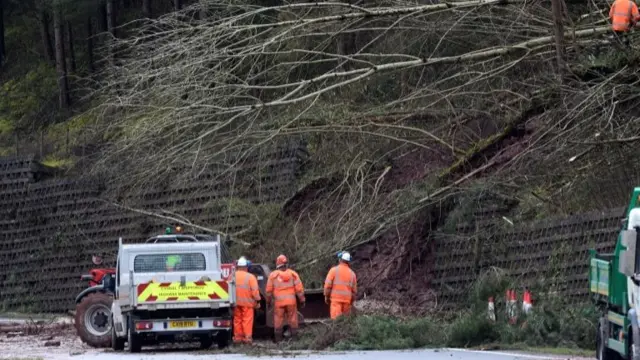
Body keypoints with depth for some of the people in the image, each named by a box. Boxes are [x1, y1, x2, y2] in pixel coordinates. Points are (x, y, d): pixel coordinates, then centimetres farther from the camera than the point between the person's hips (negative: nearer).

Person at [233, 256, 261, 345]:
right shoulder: (250, 277, -10)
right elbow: (255, 291, -12)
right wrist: (257, 301, -3)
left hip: (236, 302, 4)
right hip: (247, 302, -4)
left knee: (237, 320, 11)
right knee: (247, 320, -1)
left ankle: (237, 337, 11)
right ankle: (247, 337, -4)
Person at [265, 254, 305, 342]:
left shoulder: (273, 275, -1)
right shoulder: (293, 274, 1)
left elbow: (269, 290, 2)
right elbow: (299, 288, 0)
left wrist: (268, 300, 15)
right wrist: (302, 300, 7)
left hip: (278, 302, -1)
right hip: (291, 301, 1)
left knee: (278, 320, 5)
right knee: (292, 320, 7)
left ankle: (278, 339, 3)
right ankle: (294, 337, 5)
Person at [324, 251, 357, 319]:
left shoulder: (334, 270, -3)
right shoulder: (352, 273, 7)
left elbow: (328, 285, -7)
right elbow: (354, 290, 10)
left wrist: (326, 296, 4)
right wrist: (352, 302, 19)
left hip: (336, 299, -4)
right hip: (347, 300, 4)